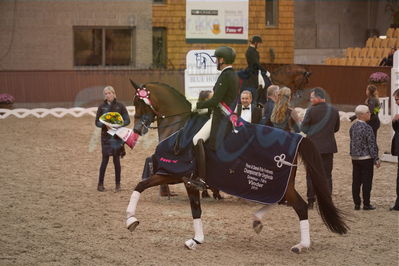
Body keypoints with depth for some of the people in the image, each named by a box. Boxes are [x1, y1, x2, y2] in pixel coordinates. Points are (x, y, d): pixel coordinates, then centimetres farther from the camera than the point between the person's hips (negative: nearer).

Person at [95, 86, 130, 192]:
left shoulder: (120, 106, 1)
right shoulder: (102, 107, 4)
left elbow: (127, 120, 1)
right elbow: (97, 122, 4)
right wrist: (105, 125, -16)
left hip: (117, 136, 0)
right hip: (106, 136, 0)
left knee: (116, 160, 3)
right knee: (105, 160, -1)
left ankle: (118, 184, 10)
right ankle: (100, 184, 8)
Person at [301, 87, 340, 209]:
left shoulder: (311, 110, -13)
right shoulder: (334, 110, 0)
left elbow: (303, 129, -7)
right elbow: (336, 128, 10)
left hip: (313, 146, -3)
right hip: (329, 146, 3)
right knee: (327, 175, 9)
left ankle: (311, 202, 7)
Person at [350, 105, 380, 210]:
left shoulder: (352, 127, 5)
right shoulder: (367, 128, -16)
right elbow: (372, 145, -15)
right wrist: (376, 159, -10)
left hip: (355, 158, 7)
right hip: (366, 158, -7)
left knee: (356, 182, 9)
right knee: (367, 182, 1)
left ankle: (356, 204, 13)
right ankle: (366, 204, 3)